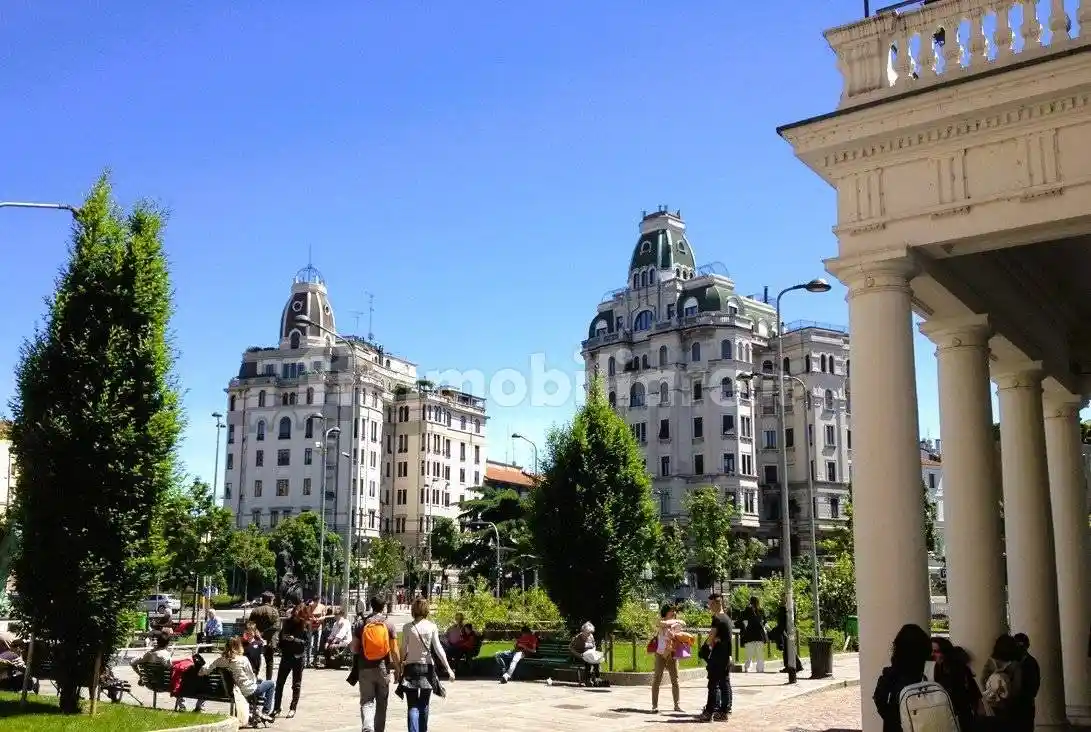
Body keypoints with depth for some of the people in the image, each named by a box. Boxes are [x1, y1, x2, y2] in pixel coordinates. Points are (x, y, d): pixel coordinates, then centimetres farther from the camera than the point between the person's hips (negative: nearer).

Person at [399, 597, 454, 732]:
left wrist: (400, 665, 7)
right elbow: (438, 648, -6)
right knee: (424, 705, 16)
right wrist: (448, 668, -4)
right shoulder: (432, 626, -3)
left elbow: (404, 650, -4)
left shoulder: (407, 627, -5)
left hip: (411, 667, -2)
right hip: (427, 667, 2)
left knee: (413, 706, -2)